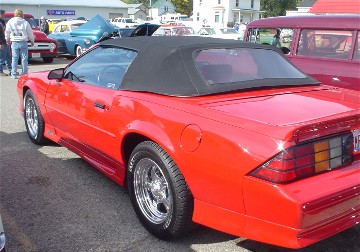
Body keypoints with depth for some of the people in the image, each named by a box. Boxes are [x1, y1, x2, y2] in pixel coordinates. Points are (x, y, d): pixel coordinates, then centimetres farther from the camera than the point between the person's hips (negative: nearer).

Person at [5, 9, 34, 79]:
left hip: (14, 42, 2)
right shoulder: (25, 22, -3)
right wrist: (32, 41, 18)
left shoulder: (10, 22, 2)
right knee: (24, 59, 4)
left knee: (14, 58, 6)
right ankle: (24, 74, 6)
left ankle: (14, 74, 7)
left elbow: (7, 32, 10)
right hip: (23, 42, -1)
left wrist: (7, 39, 27)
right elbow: (30, 33, 3)